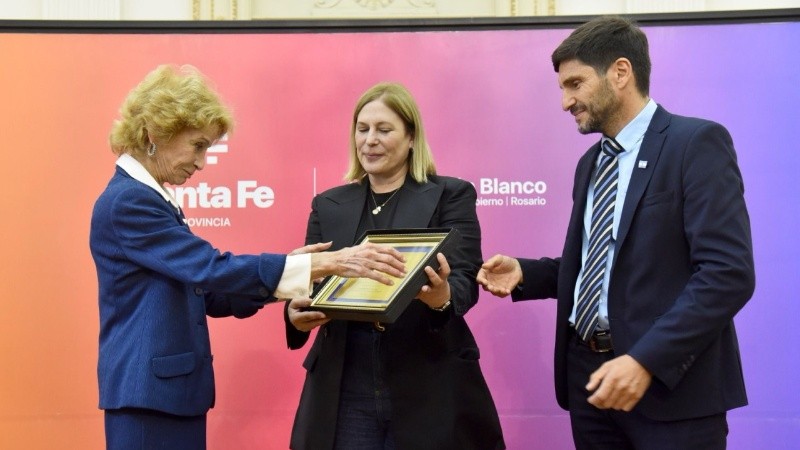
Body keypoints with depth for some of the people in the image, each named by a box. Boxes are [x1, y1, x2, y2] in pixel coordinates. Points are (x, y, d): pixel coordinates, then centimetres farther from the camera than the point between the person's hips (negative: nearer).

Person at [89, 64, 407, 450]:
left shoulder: (147, 199, 15)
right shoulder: (127, 202, -15)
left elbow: (205, 291, 15)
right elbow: (212, 269, -23)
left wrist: (285, 274, 3)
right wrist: (330, 262, -25)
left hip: (172, 392, 10)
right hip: (149, 395, -10)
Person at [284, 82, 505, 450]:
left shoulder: (451, 195, 2)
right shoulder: (328, 205, 11)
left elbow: (465, 279, -8)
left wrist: (443, 297, -31)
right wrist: (297, 311, -17)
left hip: (430, 387, -2)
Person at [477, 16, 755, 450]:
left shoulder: (697, 142, -9)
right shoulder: (591, 162, 16)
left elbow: (729, 272, -18)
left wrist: (646, 360, -25)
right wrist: (524, 273, 3)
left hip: (670, 379, -7)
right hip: (589, 371, 7)